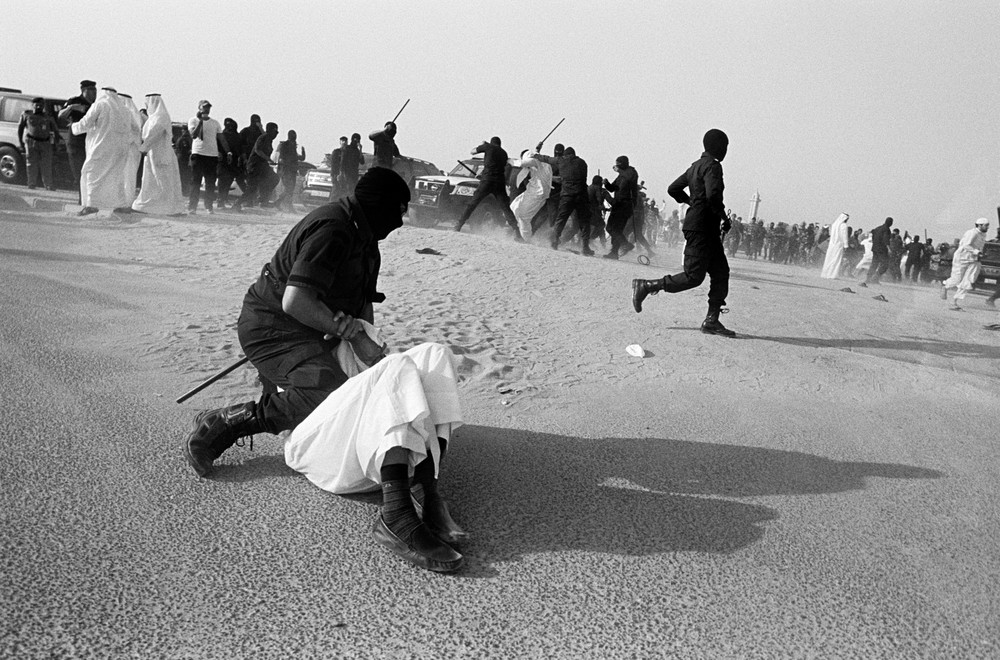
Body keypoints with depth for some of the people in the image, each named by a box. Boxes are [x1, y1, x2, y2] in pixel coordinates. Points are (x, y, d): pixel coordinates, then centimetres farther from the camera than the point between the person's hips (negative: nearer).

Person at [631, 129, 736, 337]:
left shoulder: (696, 166, 17)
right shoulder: (712, 166, -12)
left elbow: (673, 189, 22)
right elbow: (713, 194, -27)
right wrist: (723, 216, -14)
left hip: (707, 229, 10)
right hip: (701, 228, -10)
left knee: (721, 272, 7)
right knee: (693, 277, -8)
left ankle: (712, 321, 4)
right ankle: (646, 286, -3)